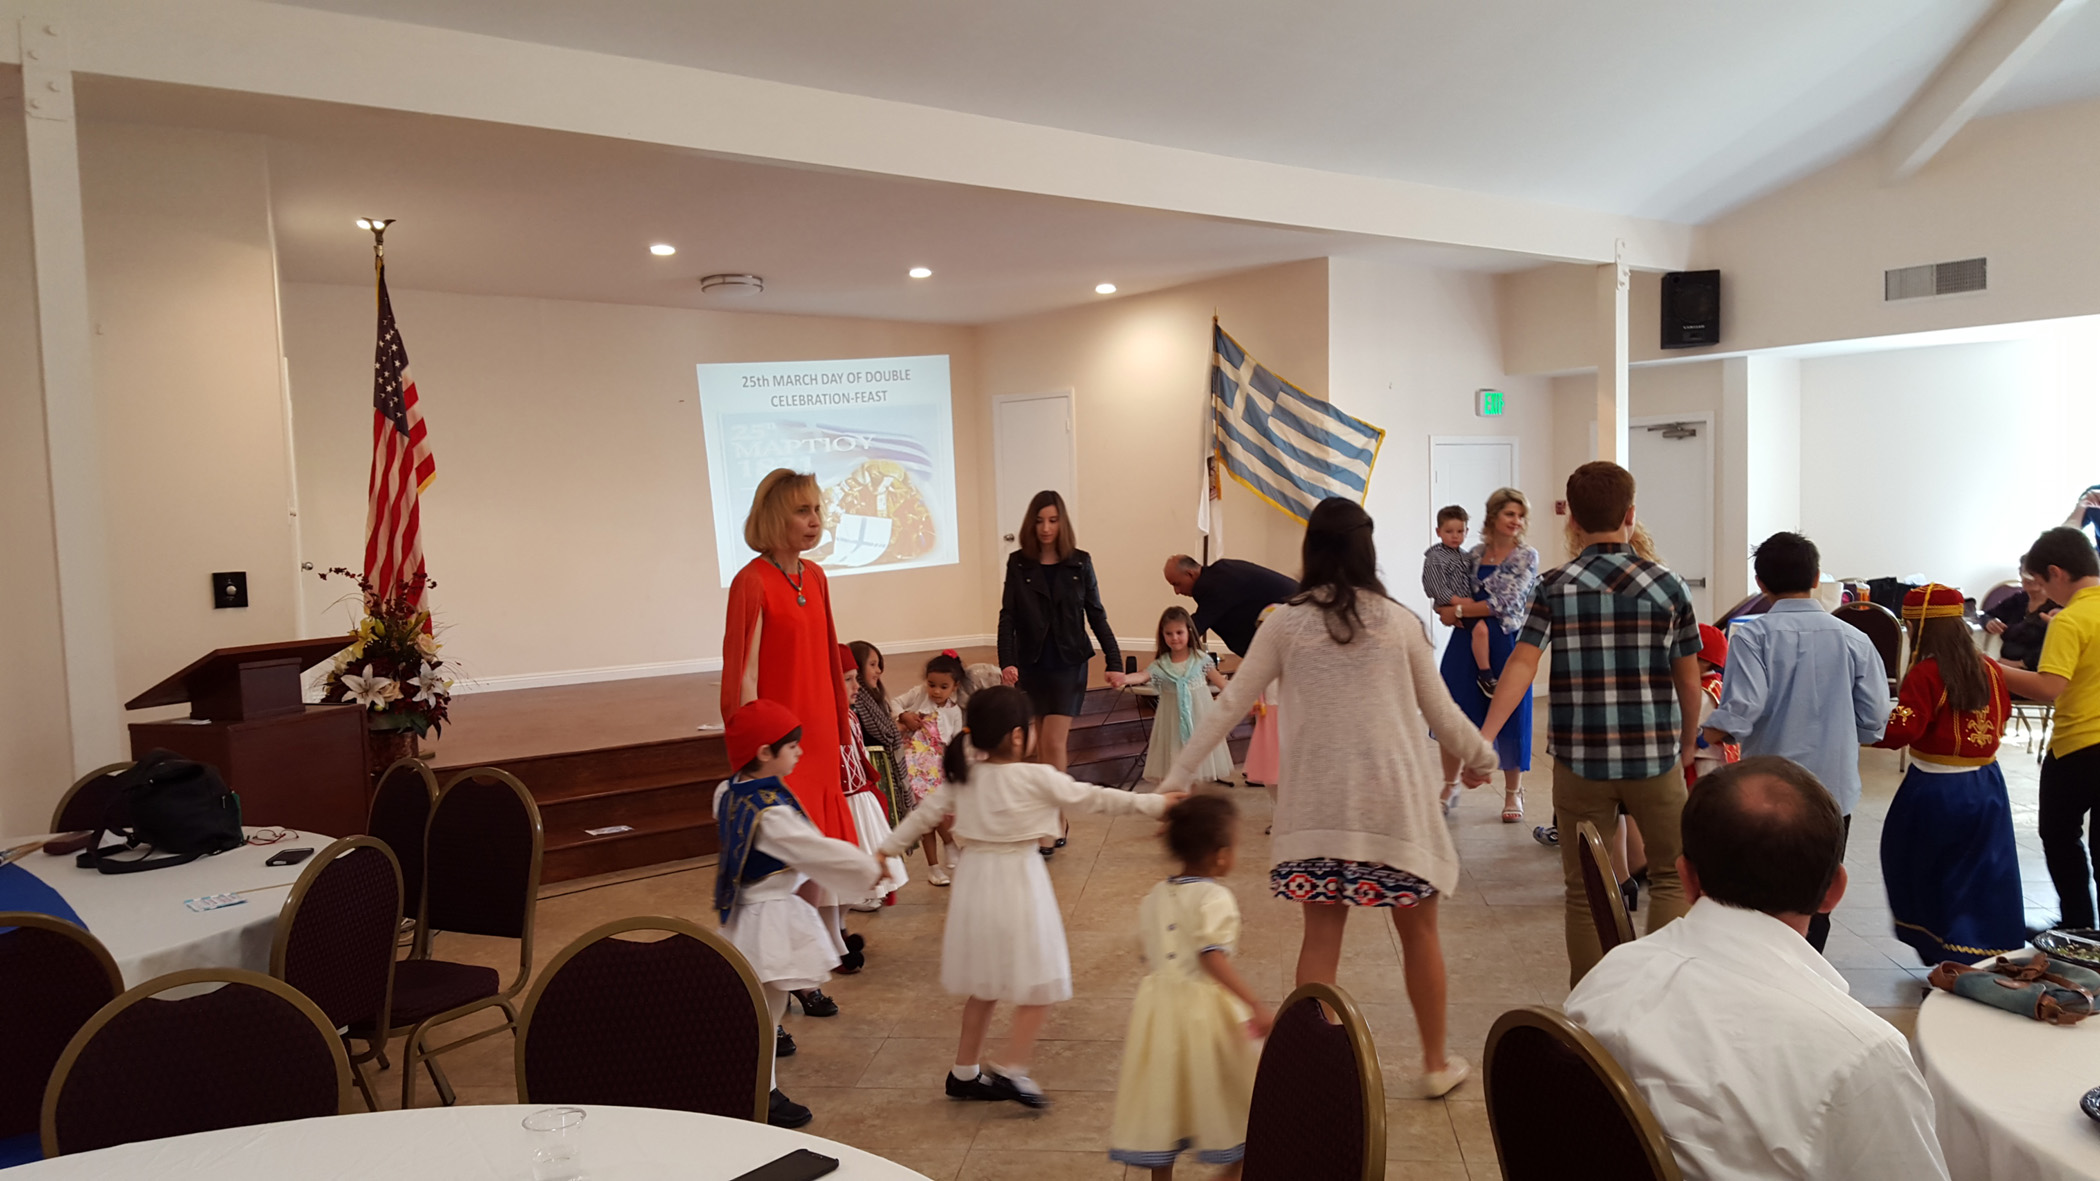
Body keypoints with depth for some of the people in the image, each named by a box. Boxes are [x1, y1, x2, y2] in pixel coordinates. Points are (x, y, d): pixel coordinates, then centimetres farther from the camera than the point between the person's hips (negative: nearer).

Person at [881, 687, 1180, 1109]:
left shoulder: (963, 776, 2)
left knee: (985, 984, 19)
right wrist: (1155, 804, -2)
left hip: (975, 880, 7)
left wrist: (888, 849, 20)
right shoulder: (1037, 778, -14)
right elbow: (1093, 798, -9)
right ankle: (1012, 1072, 1)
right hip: (1018, 881, -7)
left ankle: (965, 1073, 27)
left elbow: (925, 813, 8)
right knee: (1040, 985, 6)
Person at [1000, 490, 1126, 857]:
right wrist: (1007, 661, -18)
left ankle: (1053, 825, -2)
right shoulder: (1018, 563, 0)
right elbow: (1007, 616, -5)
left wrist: (1114, 662, -1)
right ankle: (1056, 823, 20)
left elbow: (1096, 615, 4)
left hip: (1069, 664, -1)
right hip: (1031, 665, 2)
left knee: (1053, 743, -10)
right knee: (1041, 748, 7)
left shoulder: (1079, 563, 0)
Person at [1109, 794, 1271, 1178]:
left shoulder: (1154, 897, 8)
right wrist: (1256, 1005, -26)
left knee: (1164, 1088, 14)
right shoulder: (1215, 897, -13)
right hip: (1205, 1007, -6)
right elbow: (1214, 958, -24)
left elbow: (1151, 958, 12)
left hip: (1158, 1002, 6)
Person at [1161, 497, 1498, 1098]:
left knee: (1321, 933, 8)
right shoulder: (1400, 622, -2)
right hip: (1396, 797, 0)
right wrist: (1482, 756, 25)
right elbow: (1441, 713, 6)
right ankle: (1436, 1063, 28)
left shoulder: (1286, 623, -2)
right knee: (1418, 929, 14)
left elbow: (1229, 706, 0)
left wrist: (1176, 777, 6)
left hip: (1318, 801, 1)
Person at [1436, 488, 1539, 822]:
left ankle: (1513, 793, 20)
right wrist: (1455, 605, -11)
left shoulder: (1527, 557, -3)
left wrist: (1458, 610, -11)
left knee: (1509, 717, 4)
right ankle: (1449, 786, 20)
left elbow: (1506, 603, -12)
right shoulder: (1473, 554, 9)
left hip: (1506, 644, -3)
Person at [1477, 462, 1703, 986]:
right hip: (1654, 757, 0)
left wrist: (1484, 737, -17)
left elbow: (1521, 664, -14)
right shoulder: (1666, 585, 1)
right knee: (1670, 876, 17)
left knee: (1584, 891, 10)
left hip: (1580, 761, 0)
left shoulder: (1554, 588, -2)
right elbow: (1689, 680, 7)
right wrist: (1687, 747, 21)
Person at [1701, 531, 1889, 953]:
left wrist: (1711, 732, -2)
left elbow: (1740, 711, -21)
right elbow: (1874, 723, 1)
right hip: (1835, 789, 3)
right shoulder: (1853, 639, 0)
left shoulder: (1753, 636, -10)